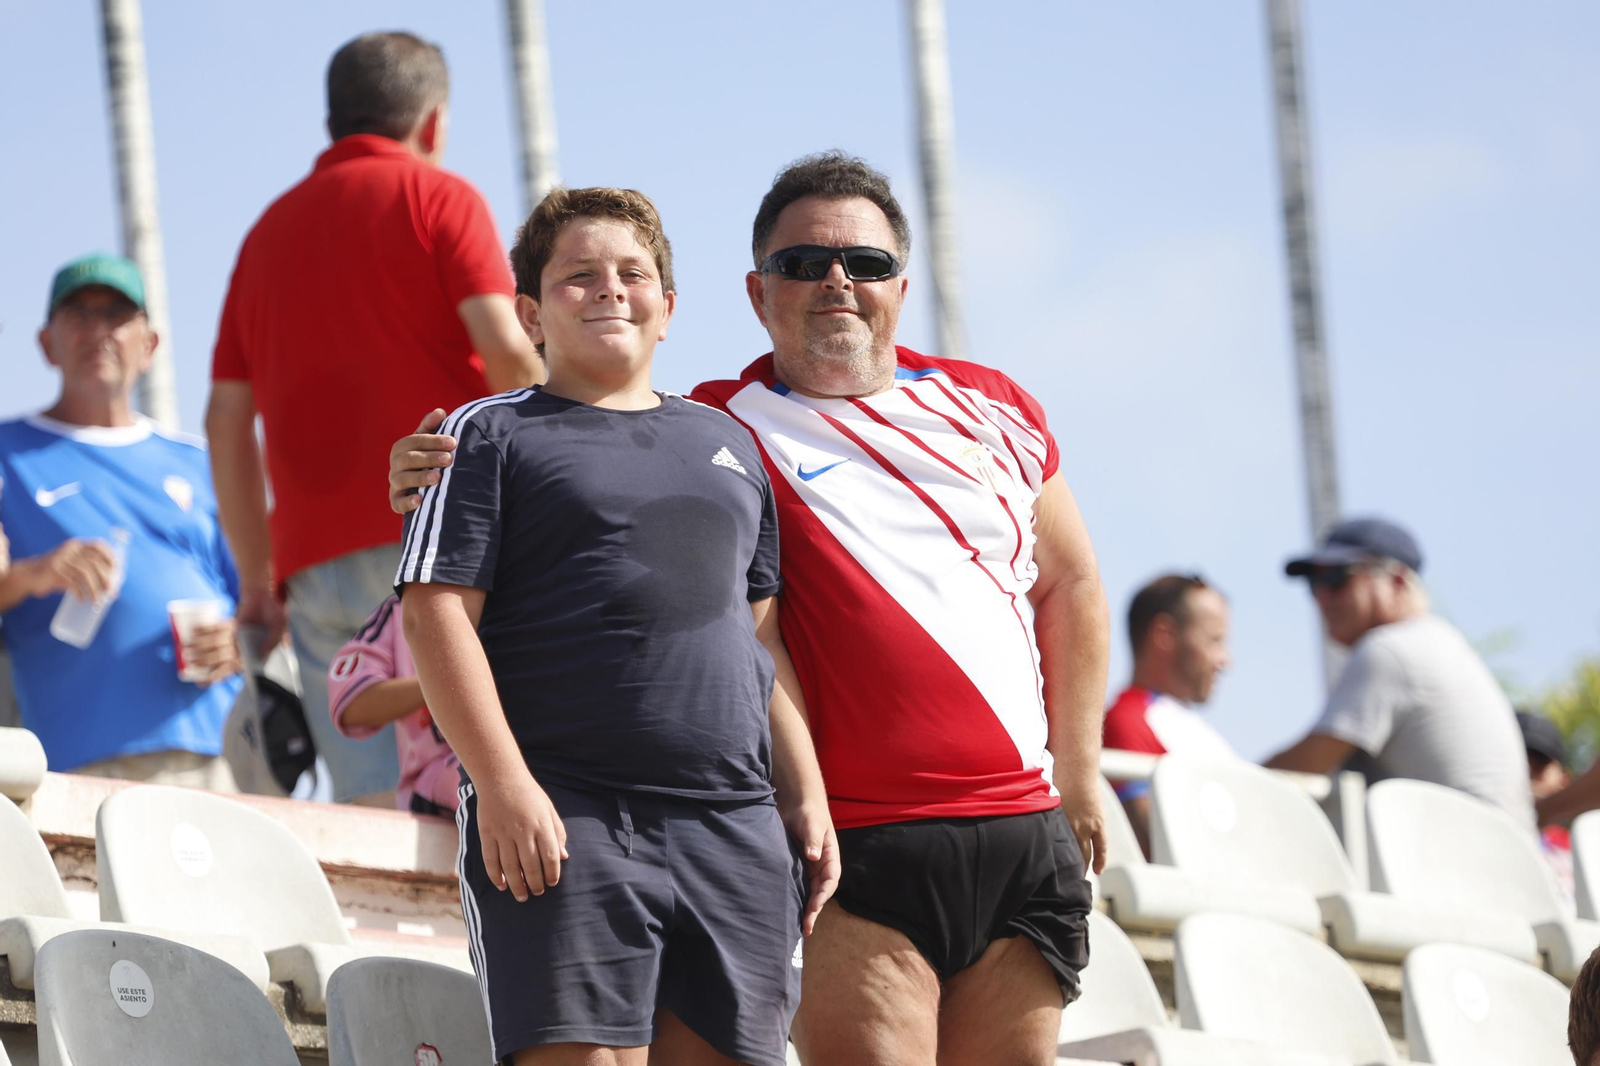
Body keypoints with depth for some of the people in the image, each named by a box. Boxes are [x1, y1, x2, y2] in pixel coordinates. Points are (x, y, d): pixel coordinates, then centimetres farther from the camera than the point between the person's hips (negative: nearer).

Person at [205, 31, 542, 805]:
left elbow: (227, 421, 18)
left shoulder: (270, 229, 22)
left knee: (372, 807, -3)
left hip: (315, 558, 5)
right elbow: (506, 348, -10)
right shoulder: (437, 197, 5)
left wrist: (257, 583, 19)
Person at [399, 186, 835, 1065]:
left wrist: (806, 795, 16)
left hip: (733, 826, 5)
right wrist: (503, 783, -15)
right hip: (564, 824, -5)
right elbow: (436, 611, -4)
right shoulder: (494, 436, 5)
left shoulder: (724, 443, 23)